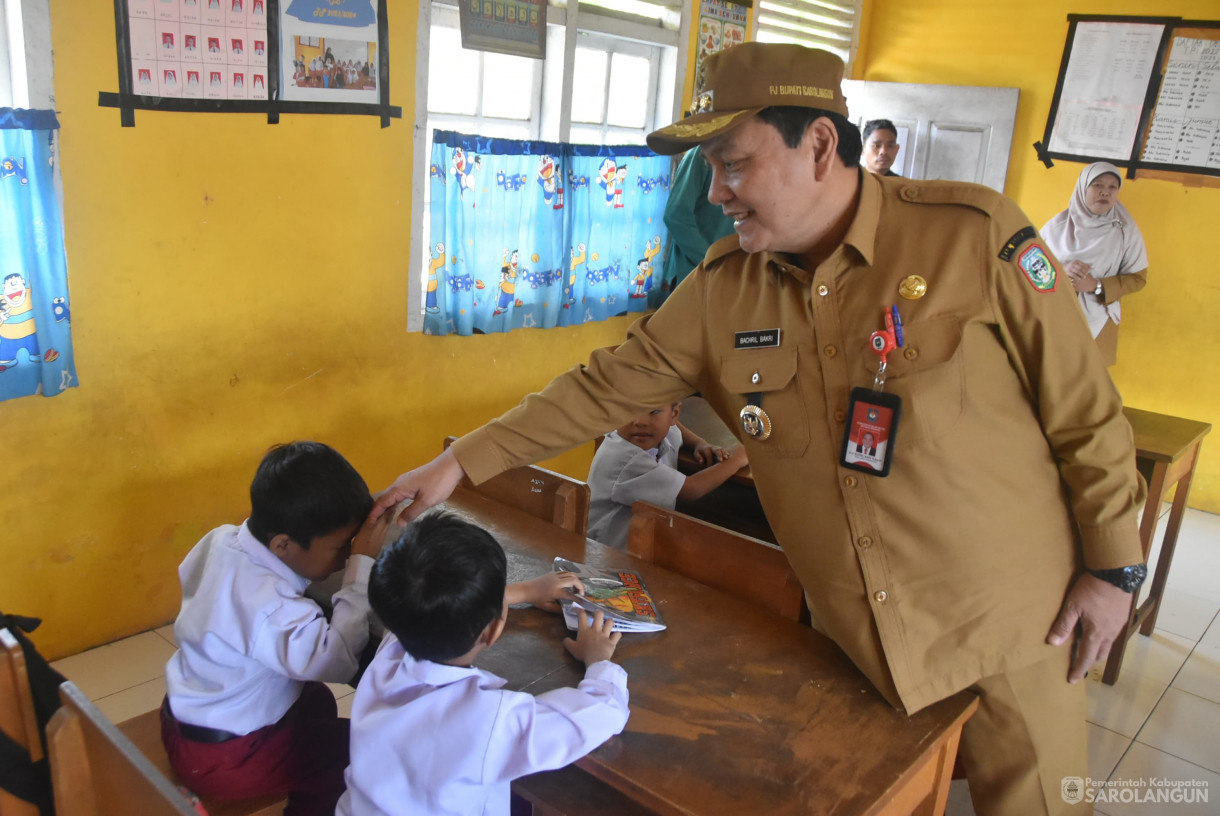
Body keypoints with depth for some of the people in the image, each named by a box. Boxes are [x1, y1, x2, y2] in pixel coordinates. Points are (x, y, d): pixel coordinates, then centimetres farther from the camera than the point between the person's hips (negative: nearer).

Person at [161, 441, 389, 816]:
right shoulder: (266, 605, -36)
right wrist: (362, 564, -35)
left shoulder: (221, 540, -11)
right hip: (218, 757, -9)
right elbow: (336, 659, -41)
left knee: (317, 699, 25)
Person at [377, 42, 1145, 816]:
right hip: (855, 639, 3)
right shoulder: (722, 287, -5)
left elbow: (1084, 407, -9)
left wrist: (1112, 565, -4)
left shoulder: (973, 233, -17)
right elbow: (605, 387, 0)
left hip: (1008, 630, -2)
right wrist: (461, 461, -1)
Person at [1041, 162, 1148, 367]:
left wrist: (1097, 286, -15)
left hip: (1097, 323, 0)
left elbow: (1138, 278, 1)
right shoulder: (1058, 225, -3)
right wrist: (1061, 271, -19)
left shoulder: (1125, 229, -3)